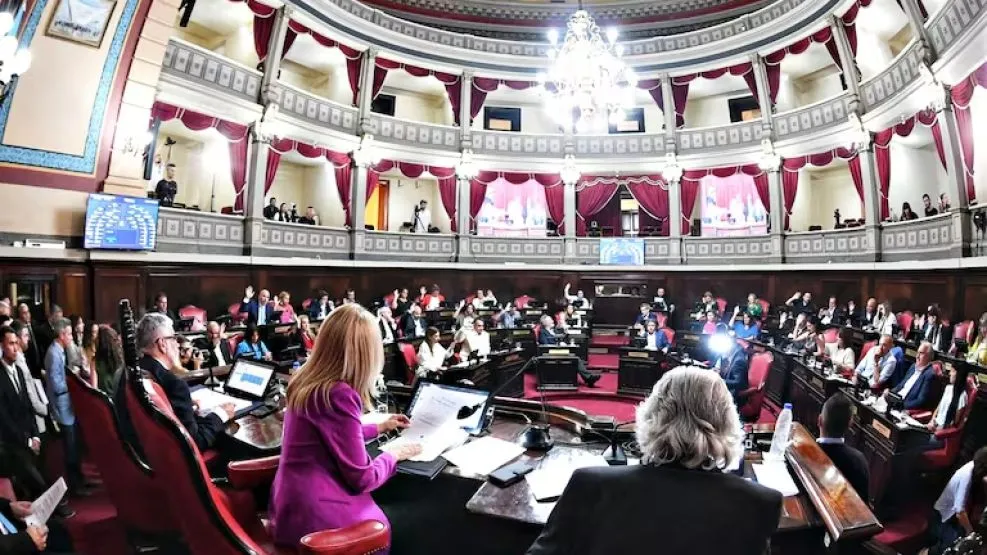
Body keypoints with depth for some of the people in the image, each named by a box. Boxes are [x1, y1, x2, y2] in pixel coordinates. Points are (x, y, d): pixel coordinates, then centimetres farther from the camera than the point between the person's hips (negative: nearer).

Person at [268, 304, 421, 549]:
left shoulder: (305, 382, 2)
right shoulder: (338, 394, -26)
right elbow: (362, 478, -20)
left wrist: (379, 427, 26)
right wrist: (395, 454, -2)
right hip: (315, 516, -8)